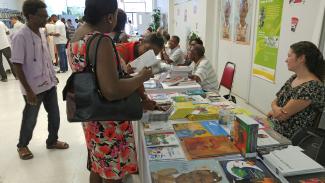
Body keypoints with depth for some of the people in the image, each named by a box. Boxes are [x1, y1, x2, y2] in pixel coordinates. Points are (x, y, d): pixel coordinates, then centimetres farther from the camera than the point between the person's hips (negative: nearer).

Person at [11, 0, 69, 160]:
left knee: (54, 115, 15)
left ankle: (52, 141, 37)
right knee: (30, 119, 11)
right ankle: (22, 146, 36)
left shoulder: (42, 33, 4)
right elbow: (17, 66, -17)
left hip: (49, 83, 7)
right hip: (34, 88, -6)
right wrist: (28, 90, -18)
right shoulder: (20, 37, -18)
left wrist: (53, 76, 15)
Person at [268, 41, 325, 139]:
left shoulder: (313, 86, -21)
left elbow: (283, 115, -22)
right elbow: (275, 101, 8)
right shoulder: (293, 78, 5)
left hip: (289, 139, -7)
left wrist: (274, 109, -2)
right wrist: (275, 108, -12)